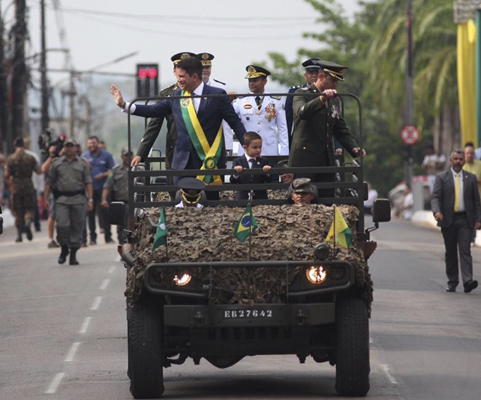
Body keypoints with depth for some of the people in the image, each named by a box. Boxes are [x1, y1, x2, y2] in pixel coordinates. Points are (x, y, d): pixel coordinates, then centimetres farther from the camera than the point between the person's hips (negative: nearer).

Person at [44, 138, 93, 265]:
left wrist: (90, 199, -2)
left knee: (77, 227, 1)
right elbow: (49, 182, 10)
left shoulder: (82, 163, 9)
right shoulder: (57, 163, 9)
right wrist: (45, 198, 3)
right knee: (61, 225, -12)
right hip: (62, 199, -1)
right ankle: (64, 248, 10)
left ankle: (73, 253, 9)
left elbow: (88, 182, 6)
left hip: (78, 199, 1)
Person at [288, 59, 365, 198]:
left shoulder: (333, 101, 20)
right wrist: (322, 99, -38)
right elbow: (301, 112, -25)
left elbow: (341, 129, 21)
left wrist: (354, 148, 3)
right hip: (305, 159, -7)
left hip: (327, 160, 7)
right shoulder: (303, 94, -2)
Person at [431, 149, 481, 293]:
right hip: (448, 220, 0)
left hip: (465, 220, 0)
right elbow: (435, 197, -3)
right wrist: (436, 211, -23)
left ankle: (468, 281, -22)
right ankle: (452, 282, 14)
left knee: (465, 250, -12)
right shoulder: (441, 177, 5)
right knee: (450, 253, 6)